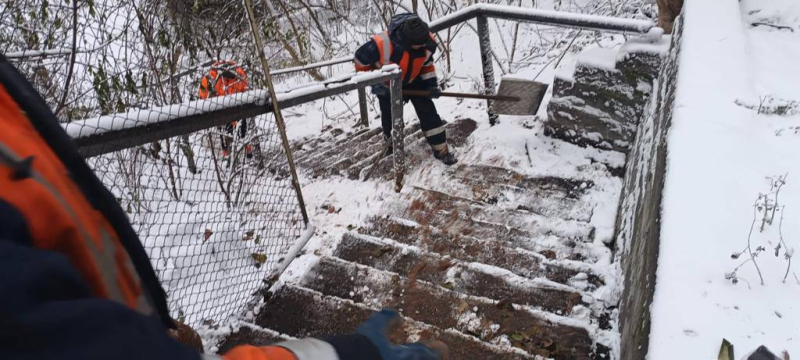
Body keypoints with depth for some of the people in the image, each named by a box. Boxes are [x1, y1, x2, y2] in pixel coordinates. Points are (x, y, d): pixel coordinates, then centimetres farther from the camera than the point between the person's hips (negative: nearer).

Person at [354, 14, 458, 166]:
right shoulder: (381, 44, -42)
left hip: (413, 79, 3)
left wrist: (431, 84, -8)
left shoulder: (426, 41, -26)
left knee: (428, 111, -5)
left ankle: (440, 149, 6)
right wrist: (374, 83, -21)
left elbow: (427, 62, -3)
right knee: (390, 117, 8)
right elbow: (360, 59, -24)